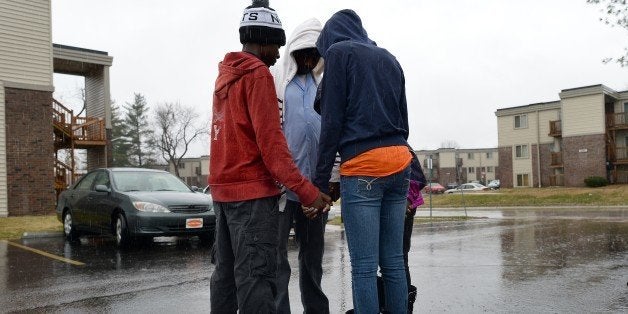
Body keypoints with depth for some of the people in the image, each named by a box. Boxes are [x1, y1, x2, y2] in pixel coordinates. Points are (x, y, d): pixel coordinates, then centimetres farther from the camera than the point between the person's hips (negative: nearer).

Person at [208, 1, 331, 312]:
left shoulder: (225, 75, 16)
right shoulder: (257, 73, -10)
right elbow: (270, 142, -18)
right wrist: (306, 190, -18)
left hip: (223, 187, 9)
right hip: (252, 190, -9)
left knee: (226, 272, 14)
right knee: (256, 276, -8)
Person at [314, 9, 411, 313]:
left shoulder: (339, 52, 3)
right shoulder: (389, 58, 22)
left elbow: (332, 123, -5)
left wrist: (320, 180, -4)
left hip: (362, 166, -7)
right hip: (399, 162, 7)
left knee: (364, 266, -5)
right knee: (393, 262, 9)